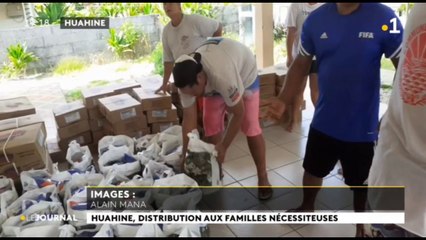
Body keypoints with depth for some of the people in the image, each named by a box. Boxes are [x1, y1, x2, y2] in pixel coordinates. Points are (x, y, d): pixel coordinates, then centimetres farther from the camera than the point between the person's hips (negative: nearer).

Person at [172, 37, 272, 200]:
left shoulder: (222, 77, -47)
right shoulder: (186, 80, -29)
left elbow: (238, 114, -33)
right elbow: (189, 119, -20)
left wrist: (223, 147, -25)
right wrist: (185, 154, -18)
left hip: (245, 73, -5)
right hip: (213, 82, 5)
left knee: (250, 127, -10)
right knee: (211, 125, -2)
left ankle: (263, 178, 4)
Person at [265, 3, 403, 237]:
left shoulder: (384, 18, -16)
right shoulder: (316, 19, -7)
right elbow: (300, 65, 0)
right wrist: (283, 100, -13)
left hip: (362, 126, -2)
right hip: (323, 121, 3)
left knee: (362, 181, 18)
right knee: (313, 169, 23)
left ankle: (362, 225, 45)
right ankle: (307, 206, 52)